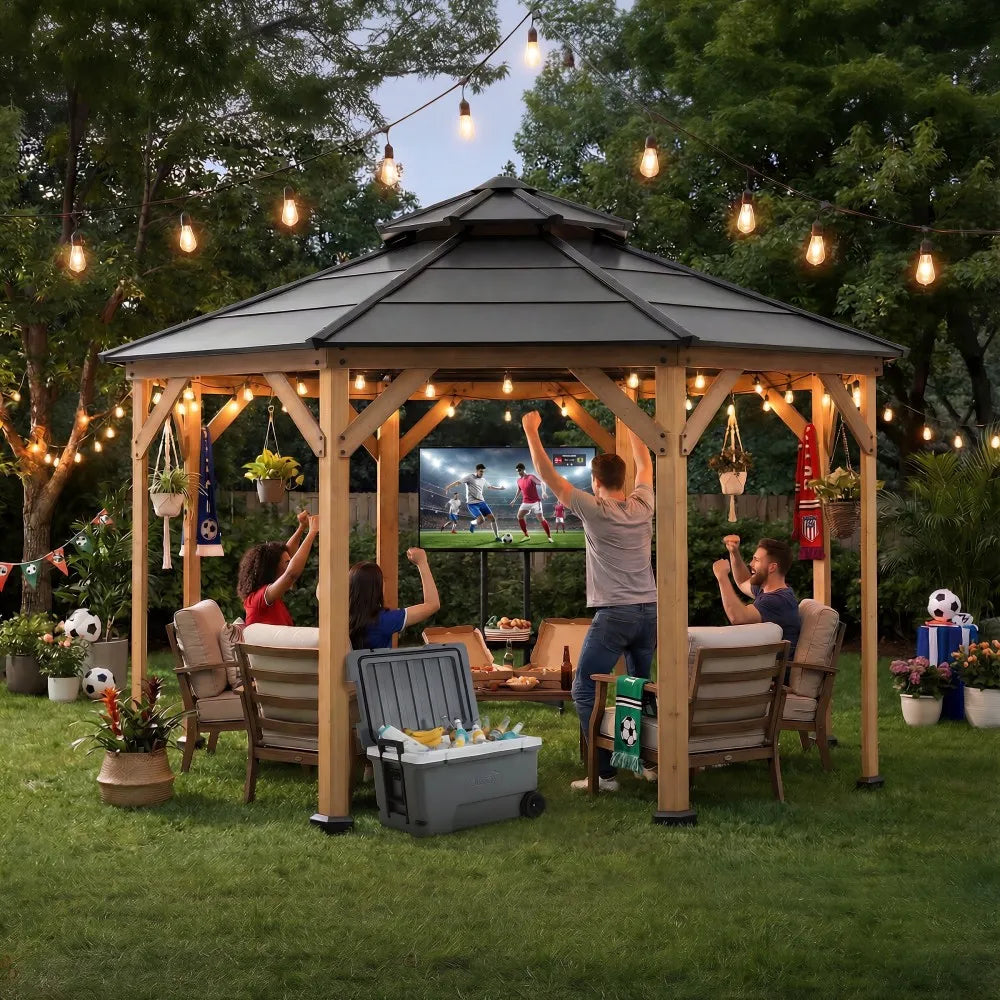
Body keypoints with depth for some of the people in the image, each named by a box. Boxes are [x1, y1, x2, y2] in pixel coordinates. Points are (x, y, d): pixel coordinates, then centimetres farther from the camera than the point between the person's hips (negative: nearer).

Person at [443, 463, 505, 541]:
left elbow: (489, 486, 35)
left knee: (492, 518, -3)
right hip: (472, 503, -7)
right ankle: (473, 523, 9)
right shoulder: (470, 477, -8)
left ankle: (497, 537, 9)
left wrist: (499, 488, 47)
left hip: (481, 502, 7)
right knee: (481, 519, -26)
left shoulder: (483, 480, 14)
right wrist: (449, 486, -34)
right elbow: (458, 482, -18)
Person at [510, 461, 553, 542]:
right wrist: (515, 500, 29)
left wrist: (543, 492, -34)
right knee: (519, 516, -11)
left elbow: (541, 483, -17)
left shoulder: (531, 477, -12)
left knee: (540, 518, -11)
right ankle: (526, 535, -3)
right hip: (525, 502, 6)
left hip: (535, 501, -6)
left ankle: (549, 536, -1)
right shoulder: (519, 480, 7)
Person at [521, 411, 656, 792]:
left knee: (584, 690, -1)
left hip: (614, 614, -6)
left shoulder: (595, 511, -9)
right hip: (648, 611, 6)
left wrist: (531, 431, 3)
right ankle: (653, 761, 20)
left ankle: (604, 773, -7)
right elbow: (645, 463, 24)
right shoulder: (642, 505, 4)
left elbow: (548, 475, -6)